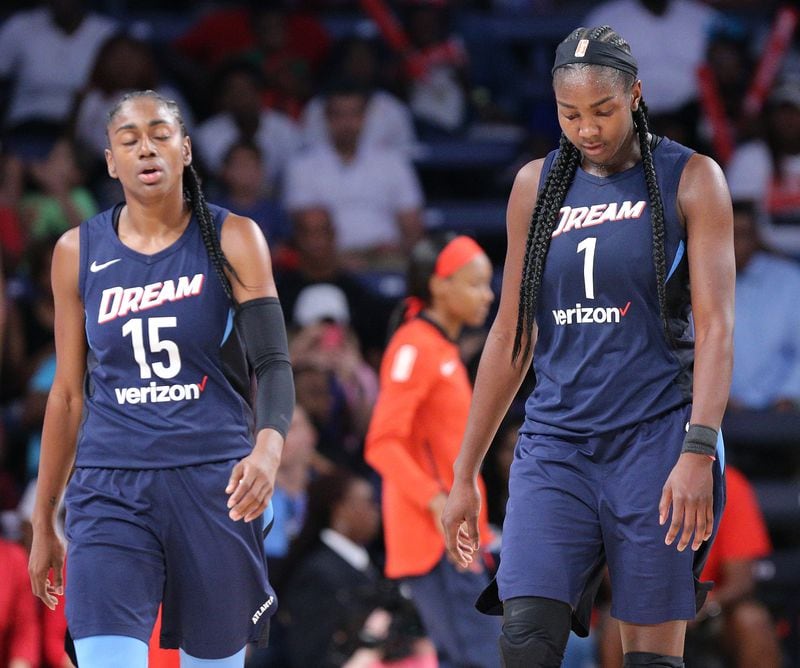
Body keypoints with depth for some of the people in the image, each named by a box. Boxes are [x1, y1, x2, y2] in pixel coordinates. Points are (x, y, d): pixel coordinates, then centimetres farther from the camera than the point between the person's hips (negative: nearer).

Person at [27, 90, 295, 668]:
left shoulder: (232, 240, 0)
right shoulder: (79, 252, 6)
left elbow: (273, 362, -9)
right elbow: (69, 393, 13)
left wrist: (269, 446, -31)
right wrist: (44, 523, 15)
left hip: (213, 484, -1)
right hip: (111, 490, 1)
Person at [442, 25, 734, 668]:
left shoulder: (690, 180, 0)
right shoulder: (538, 185, 11)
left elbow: (715, 326, -8)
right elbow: (512, 334, 15)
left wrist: (699, 452, -21)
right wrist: (465, 475, 13)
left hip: (654, 444, -3)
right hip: (555, 445, 3)